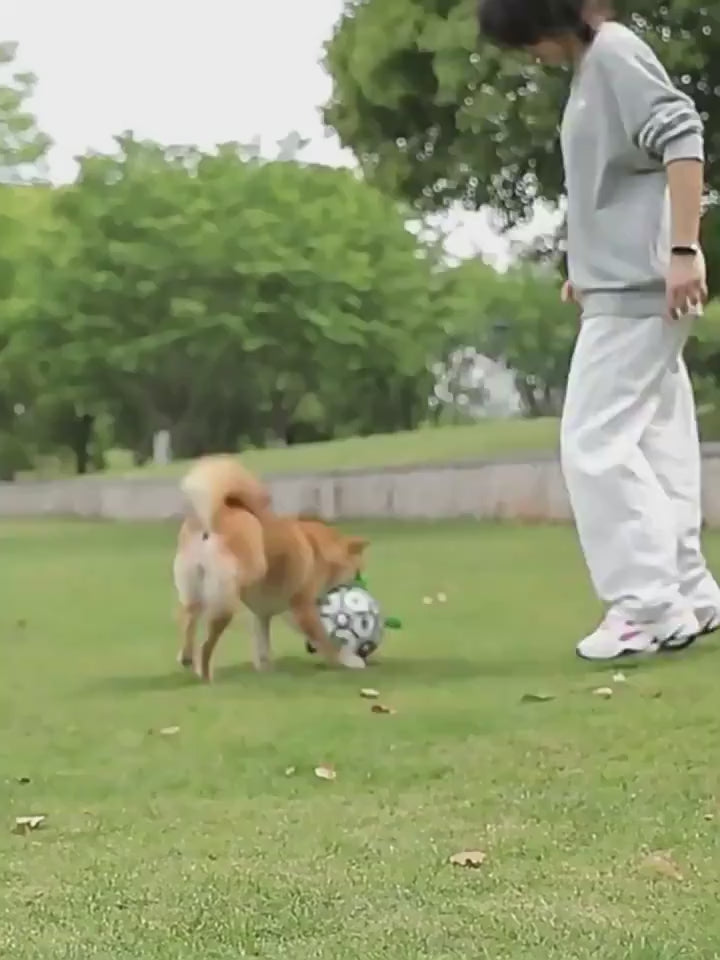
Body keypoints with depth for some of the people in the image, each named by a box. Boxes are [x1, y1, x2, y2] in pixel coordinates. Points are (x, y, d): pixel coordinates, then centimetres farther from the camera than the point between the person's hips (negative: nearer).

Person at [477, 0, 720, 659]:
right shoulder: (590, 68, 17)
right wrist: (588, 268, 22)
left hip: (637, 287, -10)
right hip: (625, 286, 10)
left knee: (596, 444, -11)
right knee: (654, 442, 10)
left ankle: (653, 606, -10)